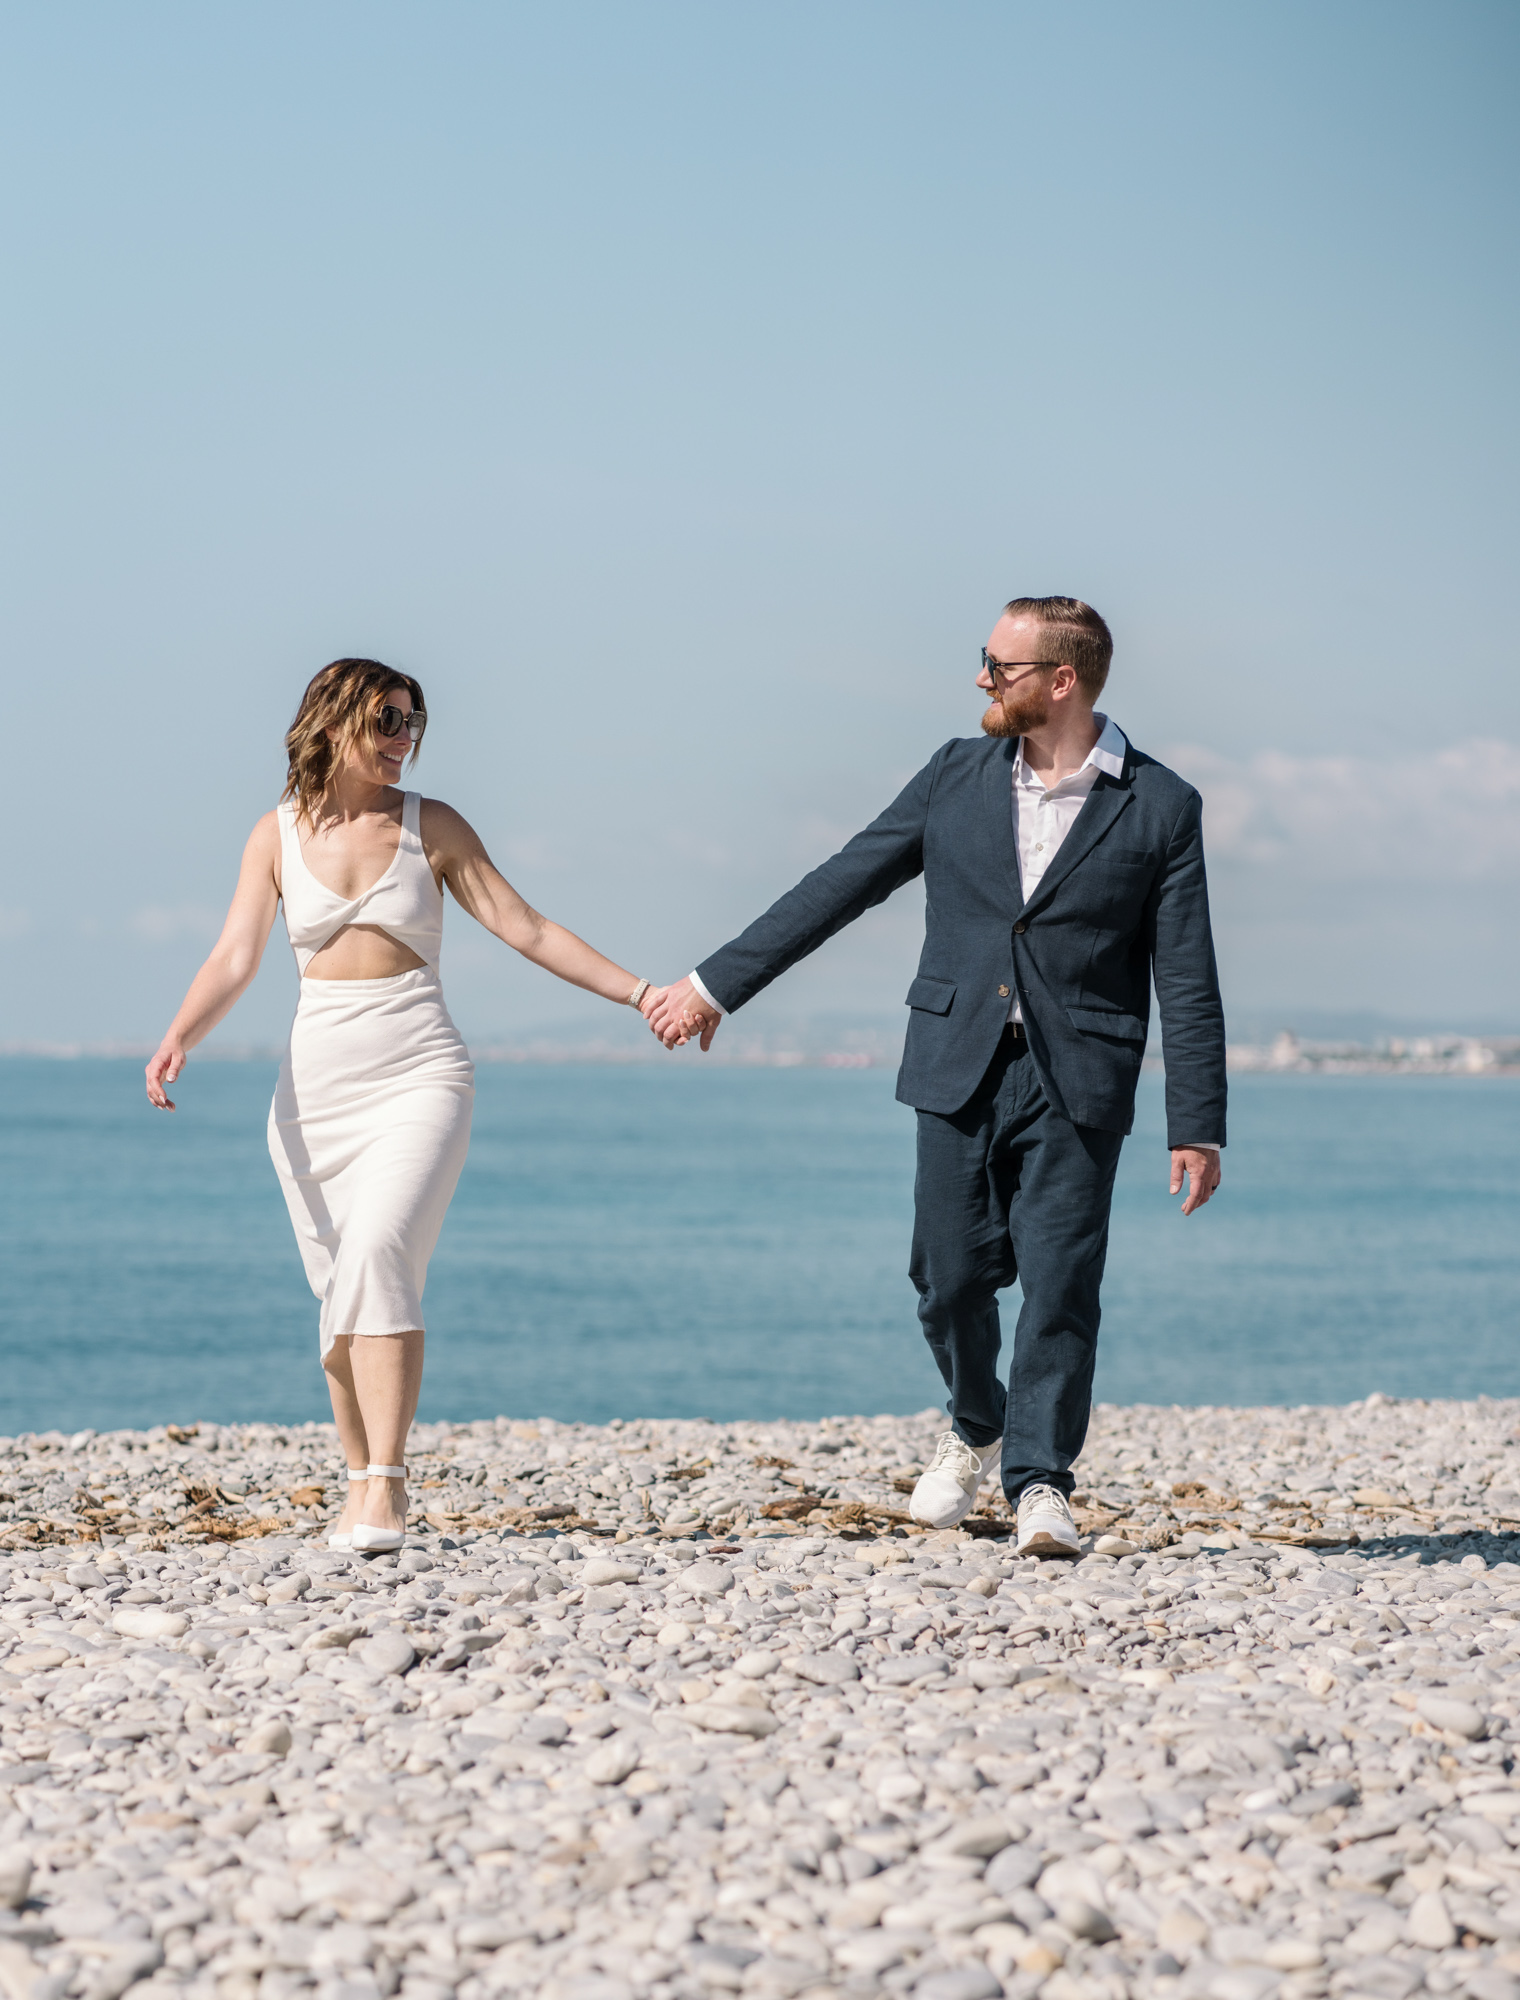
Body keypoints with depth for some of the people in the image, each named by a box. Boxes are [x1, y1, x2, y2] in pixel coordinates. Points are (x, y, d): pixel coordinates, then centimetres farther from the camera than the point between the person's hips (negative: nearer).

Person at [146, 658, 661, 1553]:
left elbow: (527, 929, 3)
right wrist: (179, 1039, -21)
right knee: (341, 1291, 3)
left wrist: (639, 992, -4)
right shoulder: (278, 835, 5)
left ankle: (384, 1486, -25)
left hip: (420, 1075, -2)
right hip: (316, 1082, 2)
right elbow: (236, 958, -3)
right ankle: (363, 1487, 18)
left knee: (379, 1254, -23)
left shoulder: (432, 826, 3)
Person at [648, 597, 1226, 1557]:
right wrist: (717, 984, 9)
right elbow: (843, 884, 11)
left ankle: (1040, 1483, 2)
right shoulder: (959, 774, 8)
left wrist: (1199, 1128, -5)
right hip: (960, 1069, 3)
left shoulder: (1160, 806, -1)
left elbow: (1189, 982, -1)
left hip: (1076, 1082, -3)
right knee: (951, 1277, 3)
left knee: (1060, 1283, -9)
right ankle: (977, 1428, 30)